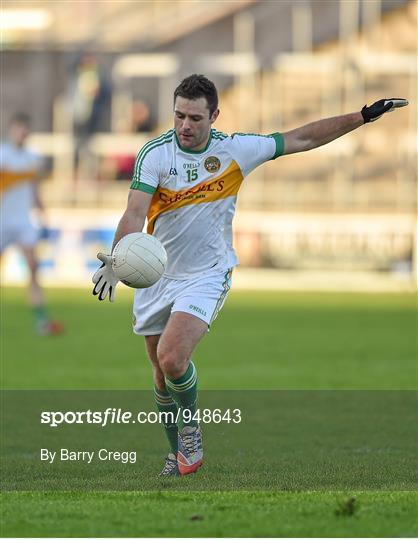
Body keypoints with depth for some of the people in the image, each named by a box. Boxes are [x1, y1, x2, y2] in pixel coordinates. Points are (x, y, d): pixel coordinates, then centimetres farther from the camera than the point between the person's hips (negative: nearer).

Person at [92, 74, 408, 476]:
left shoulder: (236, 149, -7)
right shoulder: (155, 153, -11)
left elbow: (302, 139, 3)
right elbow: (135, 211, -22)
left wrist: (365, 116, 2)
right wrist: (116, 258, -40)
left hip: (206, 274, -2)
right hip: (156, 274, 2)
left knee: (173, 359, -23)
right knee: (162, 372, 9)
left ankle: (190, 423, 5)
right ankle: (179, 451, 31)